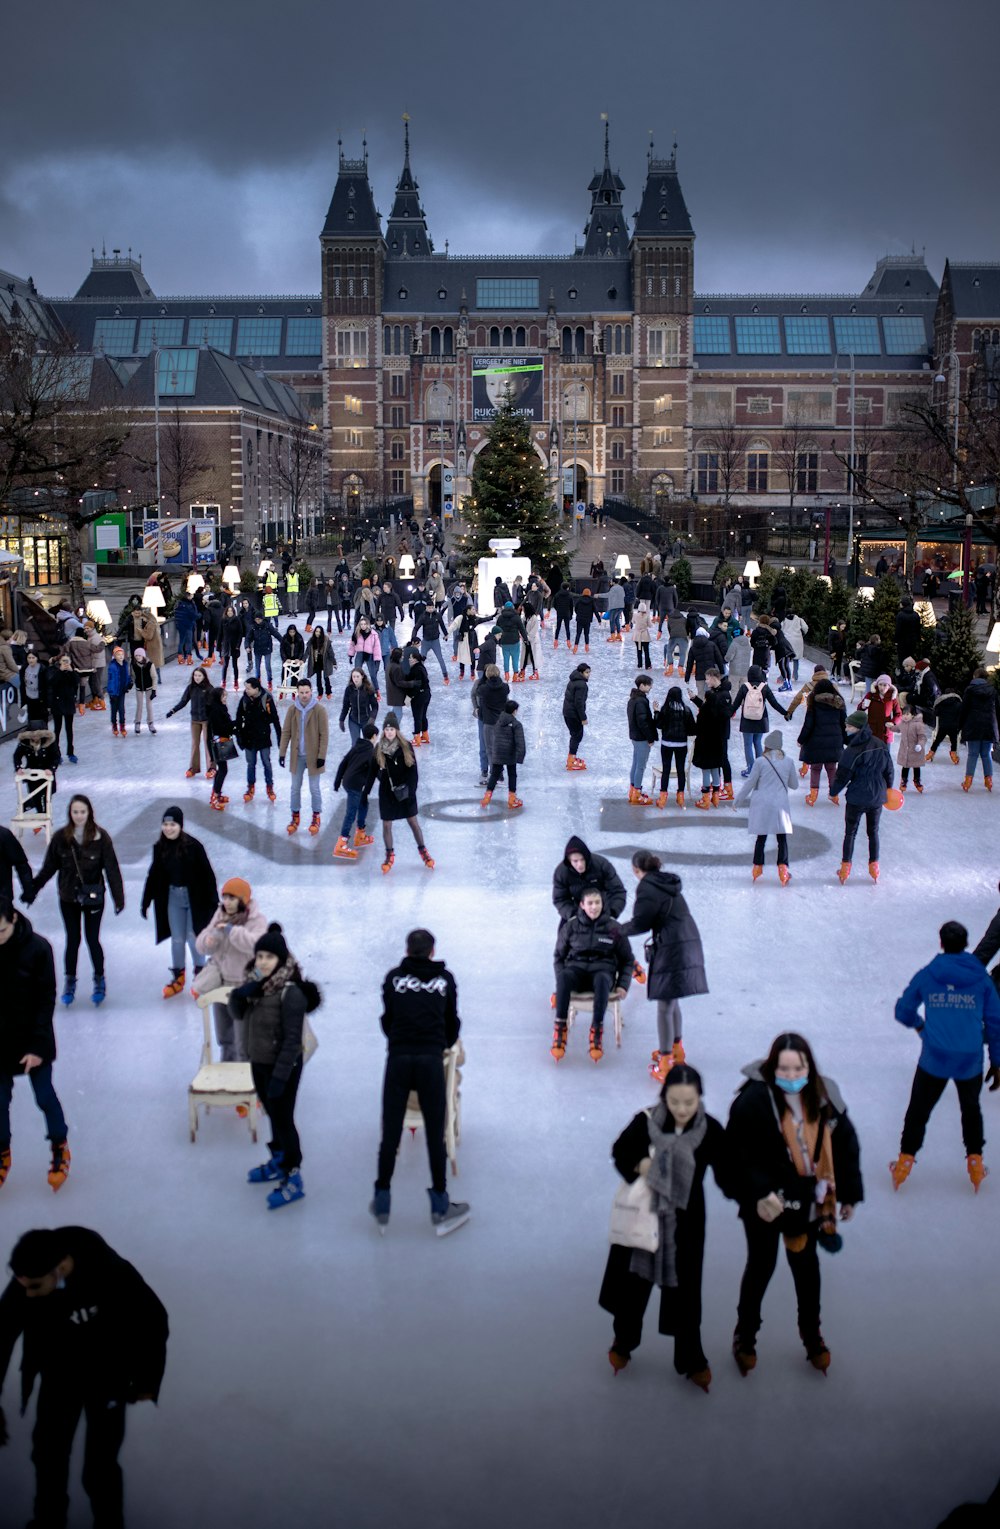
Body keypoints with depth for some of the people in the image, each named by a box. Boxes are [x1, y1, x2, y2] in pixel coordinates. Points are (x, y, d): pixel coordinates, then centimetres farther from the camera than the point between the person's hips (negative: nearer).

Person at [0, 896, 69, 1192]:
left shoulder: (37, 948, -18)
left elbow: (46, 1000, -12)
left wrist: (38, 1046, -14)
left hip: (32, 1041, -2)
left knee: (45, 1096, 9)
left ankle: (60, 1148, 30)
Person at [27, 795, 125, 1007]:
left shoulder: (100, 837, -11)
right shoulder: (61, 837, -6)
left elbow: (112, 869, -9)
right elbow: (48, 868, 3)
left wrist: (118, 897, -10)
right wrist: (32, 890, 4)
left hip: (93, 897, -2)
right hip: (68, 898, 2)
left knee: (92, 939, 3)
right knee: (72, 940, 9)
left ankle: (99, 981, 22)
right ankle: (70, 982, 24)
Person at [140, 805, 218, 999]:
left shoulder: (193, 846, -17)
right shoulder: (160, 848, -4)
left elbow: (207, 874, -13)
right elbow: (153, 876, 5)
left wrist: (213, 900, -13)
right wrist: (146, 902, 9)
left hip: (194, 897, -4)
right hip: (172, 897, 4)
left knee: (193, 938, 3)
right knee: (177, 939, 13)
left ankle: (200, 976, 22)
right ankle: (178, 977, 28)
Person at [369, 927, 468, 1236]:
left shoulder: (394, 977, 7)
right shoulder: (444, 979, 8)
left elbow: (386, 1018, 14)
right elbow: (453, 1021, 16)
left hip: (398, 1058, 0)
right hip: (431, 1060, 0)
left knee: (391, 1132, 5)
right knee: (435, 1133, 5)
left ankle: (382, 1204, 11)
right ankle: (440, 1207, 11)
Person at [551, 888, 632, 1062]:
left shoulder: (613, 928, 4)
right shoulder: (571, 926, 5)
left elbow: (627, 960, 14)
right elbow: (559, 955, 15)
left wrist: (623, 985, 2)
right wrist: (561, 981, 0)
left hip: (603, 970, -1)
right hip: (576, 969, 1)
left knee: (602, 979, -40)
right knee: (564, 976, -37)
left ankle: (597, 1031, -32)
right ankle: (560, 1027, -30)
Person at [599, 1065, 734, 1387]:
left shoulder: (711, 1131, -17)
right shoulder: (645, 1121, -17)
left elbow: (726, 1175, -13)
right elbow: (620, 1152, -2)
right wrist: (638, 1165, -21)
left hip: (685, 1221, -1)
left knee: (683, 1289, 9)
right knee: (632, 1280, 17)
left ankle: (690, 1360, 29)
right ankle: (623, 1342, 43)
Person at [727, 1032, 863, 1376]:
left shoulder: (824, 1097, -8)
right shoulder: (754, 1099, -22)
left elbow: (845, 1145, 3)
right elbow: (739, 1153, -20)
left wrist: (848, 1193, 6)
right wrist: (760, 1192, -28)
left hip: (808, 1200, 4)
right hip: (765, 1202, -4)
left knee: (806, 1265, 20)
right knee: (761, 1266, 12)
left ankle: (812, 1335, 40)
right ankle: (745, 1336, 32)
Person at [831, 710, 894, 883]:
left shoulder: (852, 751, -20)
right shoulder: (881, 746, -3)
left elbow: (842, 776, -14)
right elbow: (889, 771, 7)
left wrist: (833, 792, 3)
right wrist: (888, 787, 25)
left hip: (856, 799, -4)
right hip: (877, 797, 4)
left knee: (850, 833, 9)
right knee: (873, 832, 17)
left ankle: (845, 869, 12)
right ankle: (874, 868, 20)